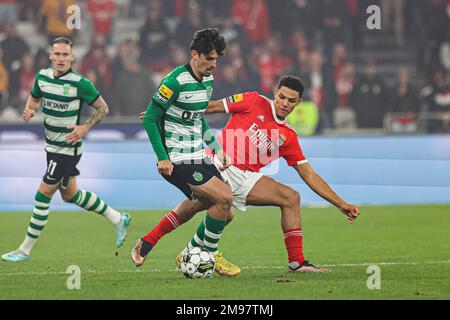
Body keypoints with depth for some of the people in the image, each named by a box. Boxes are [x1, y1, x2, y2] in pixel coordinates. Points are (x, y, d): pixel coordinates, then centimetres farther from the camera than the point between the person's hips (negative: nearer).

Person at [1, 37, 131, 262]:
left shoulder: (79, 83, -18)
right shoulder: (42, 77, 0)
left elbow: (103, 108, -8)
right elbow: (34, 98, 19)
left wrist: (85, 127, -21)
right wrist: (29, 110, -4)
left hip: (68, 149, -8)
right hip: (52, 146, 8)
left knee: (42, 196, -6)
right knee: (70, 194, 19)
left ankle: (25, 250, 3)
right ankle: (117, 219, 35)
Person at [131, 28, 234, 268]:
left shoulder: (208, 80, 11)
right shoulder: (175, 82, -16)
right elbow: (150, 119, -14)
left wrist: (217, 149, 18)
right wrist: (162, 158, -19)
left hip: (197, 157, 9)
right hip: (177, 159, -9)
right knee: (224, 197, -18)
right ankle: (208, 256, 0)